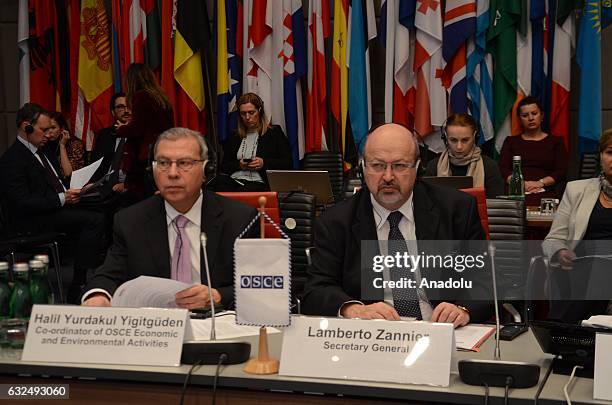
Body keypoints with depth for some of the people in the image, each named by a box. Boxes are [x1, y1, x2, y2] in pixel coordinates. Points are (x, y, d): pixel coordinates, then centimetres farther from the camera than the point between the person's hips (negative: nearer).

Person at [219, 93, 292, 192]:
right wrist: (238, 165, 0)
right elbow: (225, 166, 22)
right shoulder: (235, 137, 25)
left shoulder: (274, 133, 13)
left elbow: (287, 164, 5)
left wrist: (264, 163, -10)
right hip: (234, 179, 3)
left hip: (258, 181, -3)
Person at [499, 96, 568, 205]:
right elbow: (503, 169, 8)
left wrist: (540, 183, -10)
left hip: (545, 195, 0)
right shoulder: (511, 141, 22)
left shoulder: (555, 142, 19)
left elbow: (561, 172, 7)